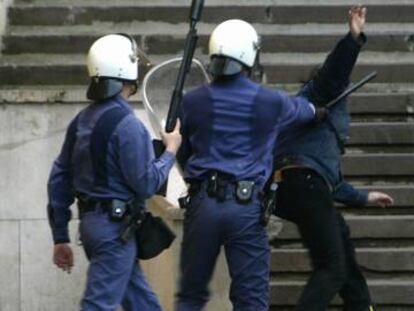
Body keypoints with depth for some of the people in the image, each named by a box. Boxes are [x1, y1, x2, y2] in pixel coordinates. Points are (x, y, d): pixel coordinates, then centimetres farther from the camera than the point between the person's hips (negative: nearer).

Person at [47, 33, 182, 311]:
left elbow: (59, 179, 11)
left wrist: (61, 237, 15)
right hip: (116, 226, -9)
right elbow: (145, 184, -15)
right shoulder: (126, 124, -16)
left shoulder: (82, 121, 9)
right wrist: (170, 152, 1)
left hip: (92, 222, 9)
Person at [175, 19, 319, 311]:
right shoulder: (272, 103, 0)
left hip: (202, 202, 2)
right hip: (247, 207, -2)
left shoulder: (193, 102, 2)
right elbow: (307, 111, 23)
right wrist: (313, 106, 48)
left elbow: (182, 155, 11)